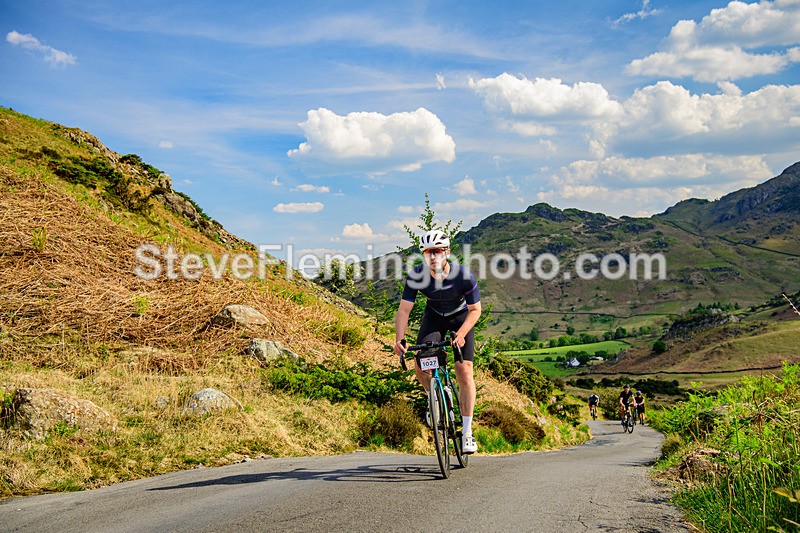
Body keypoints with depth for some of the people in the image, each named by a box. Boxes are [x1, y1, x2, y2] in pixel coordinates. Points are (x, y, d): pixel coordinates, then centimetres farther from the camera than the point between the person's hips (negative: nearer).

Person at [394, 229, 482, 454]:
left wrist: (461, 334, -35)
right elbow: (404, 309, -21)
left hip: (461, 316, -2)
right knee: (420, 366, -16)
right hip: (434, 316, 2)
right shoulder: (416, 276, -26)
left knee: (464, 370, -14)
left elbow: (475, 310, -20)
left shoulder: (464, 275, -31)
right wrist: (399, 339, -35)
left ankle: (467, 431, -4)